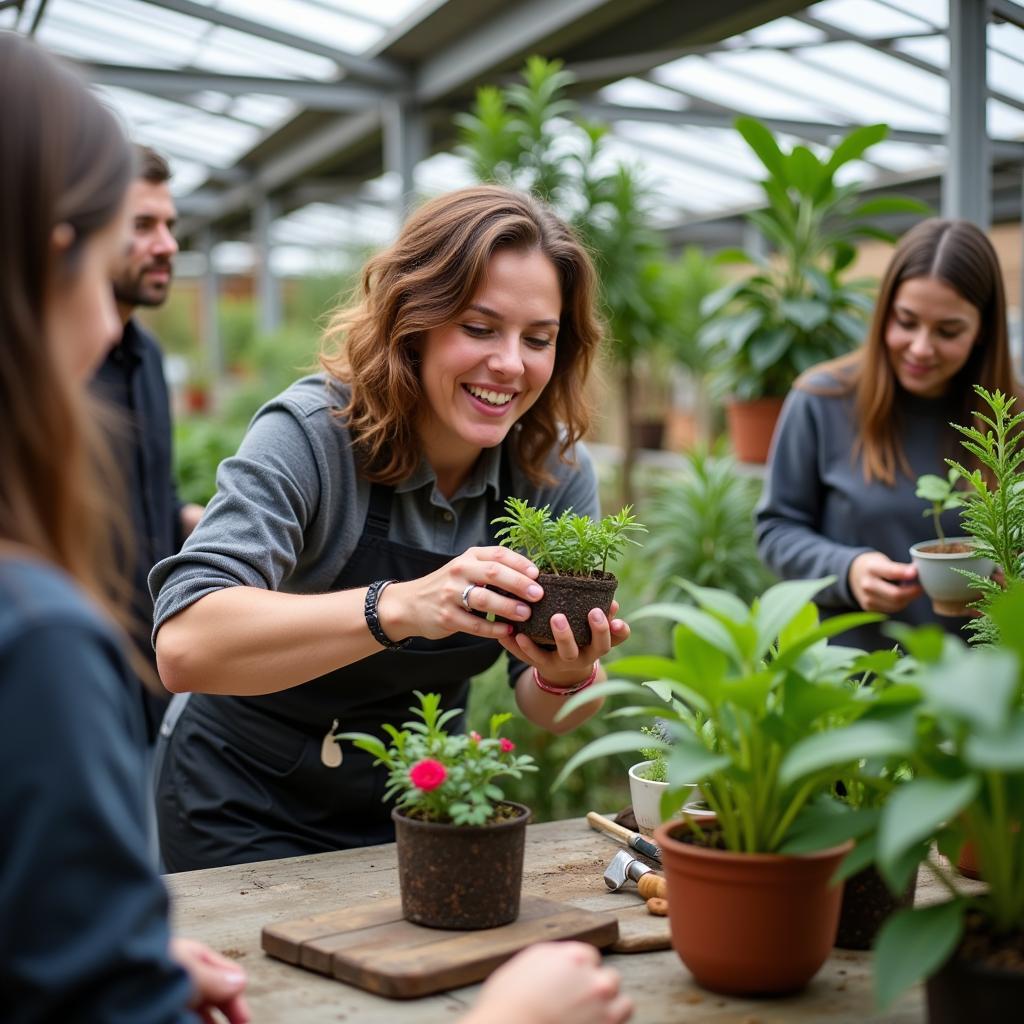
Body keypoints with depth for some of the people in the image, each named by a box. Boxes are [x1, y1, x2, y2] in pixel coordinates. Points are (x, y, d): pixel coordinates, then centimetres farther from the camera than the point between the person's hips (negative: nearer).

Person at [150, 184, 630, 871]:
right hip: (252, 809, -4)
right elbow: (185, 646, -37)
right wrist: (396, 608, -47)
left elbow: (547, 715, -6)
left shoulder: (558, 471, -10)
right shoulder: (311, 434, -23)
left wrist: (567, 679, -29)